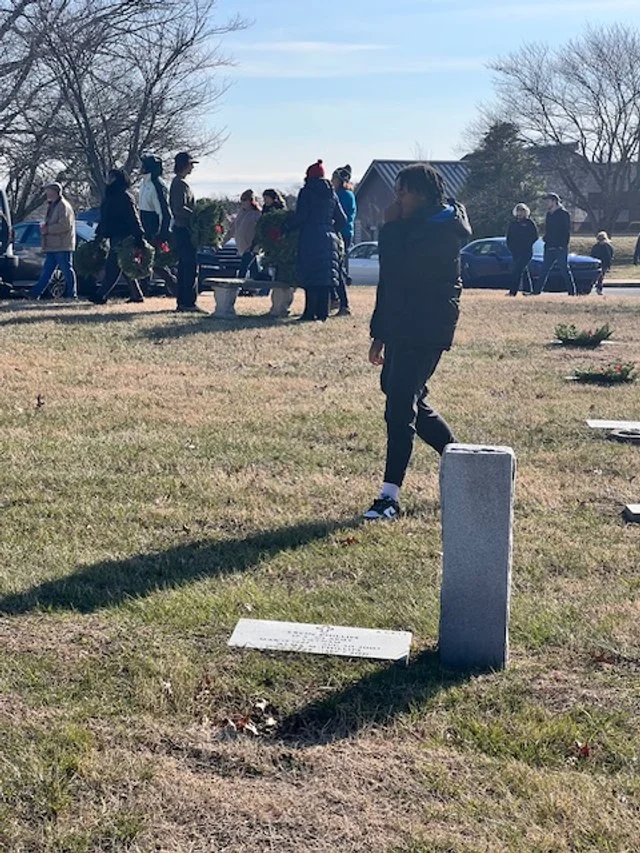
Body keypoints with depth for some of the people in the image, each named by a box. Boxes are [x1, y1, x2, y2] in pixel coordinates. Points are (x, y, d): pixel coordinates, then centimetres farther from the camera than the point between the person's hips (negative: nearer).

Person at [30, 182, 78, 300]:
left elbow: (65, 225, -20)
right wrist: (44, 226, 5)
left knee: (67, 270, -5)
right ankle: (35, 294, 12)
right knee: (46, 271, 10)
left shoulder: (63, 206, -10)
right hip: (52, 246, 10)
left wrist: (48, 229, -15)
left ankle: (72, 295, 0)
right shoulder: (51, 206, 20)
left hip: (62, 246, -10)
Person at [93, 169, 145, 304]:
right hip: (115, 236, 10)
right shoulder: (110, 195, 18)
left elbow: (133, 217, -17)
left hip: (122, 237, -10)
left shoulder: (124, 196, -10)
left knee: (112, 267, -9)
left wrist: (138, 237, -24)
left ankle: (101, 295, -9)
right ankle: (136, 295, 16)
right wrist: (99, 235, 24)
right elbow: (104, 218, 24)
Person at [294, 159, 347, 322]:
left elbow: (300, 217, -10)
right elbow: (342, 219, 13)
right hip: (329, 239, 5)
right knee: (326, 276, 6)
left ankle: (310, 312, -6)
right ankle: (323, 312, 6)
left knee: (310, 277, -3)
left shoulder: (306, 192, -2)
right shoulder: (332, 194, 13)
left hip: (310, 239, -5)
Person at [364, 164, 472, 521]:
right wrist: (380, 334, 20)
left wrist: (391, 227, -11)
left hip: (427, 330, -10)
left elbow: (398, 270, -23)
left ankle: (390, 496, -10)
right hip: (401, 327, 10)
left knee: (401, 406, -12)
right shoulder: (411, 227, 16)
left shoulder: (443, 230, -12)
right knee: (410, 400, 15)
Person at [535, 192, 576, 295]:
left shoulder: (563, 213, -6)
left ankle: (572, 291, 0)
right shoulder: (549, 214, 17)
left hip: (560, 247, -7)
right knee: (544, 270, 7)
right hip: (549, 247, 7)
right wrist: (546, 241, 11)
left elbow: (567, 231, -11)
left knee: (564, 269, -5)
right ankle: (537, 291, 8)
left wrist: (563, 245, -17)